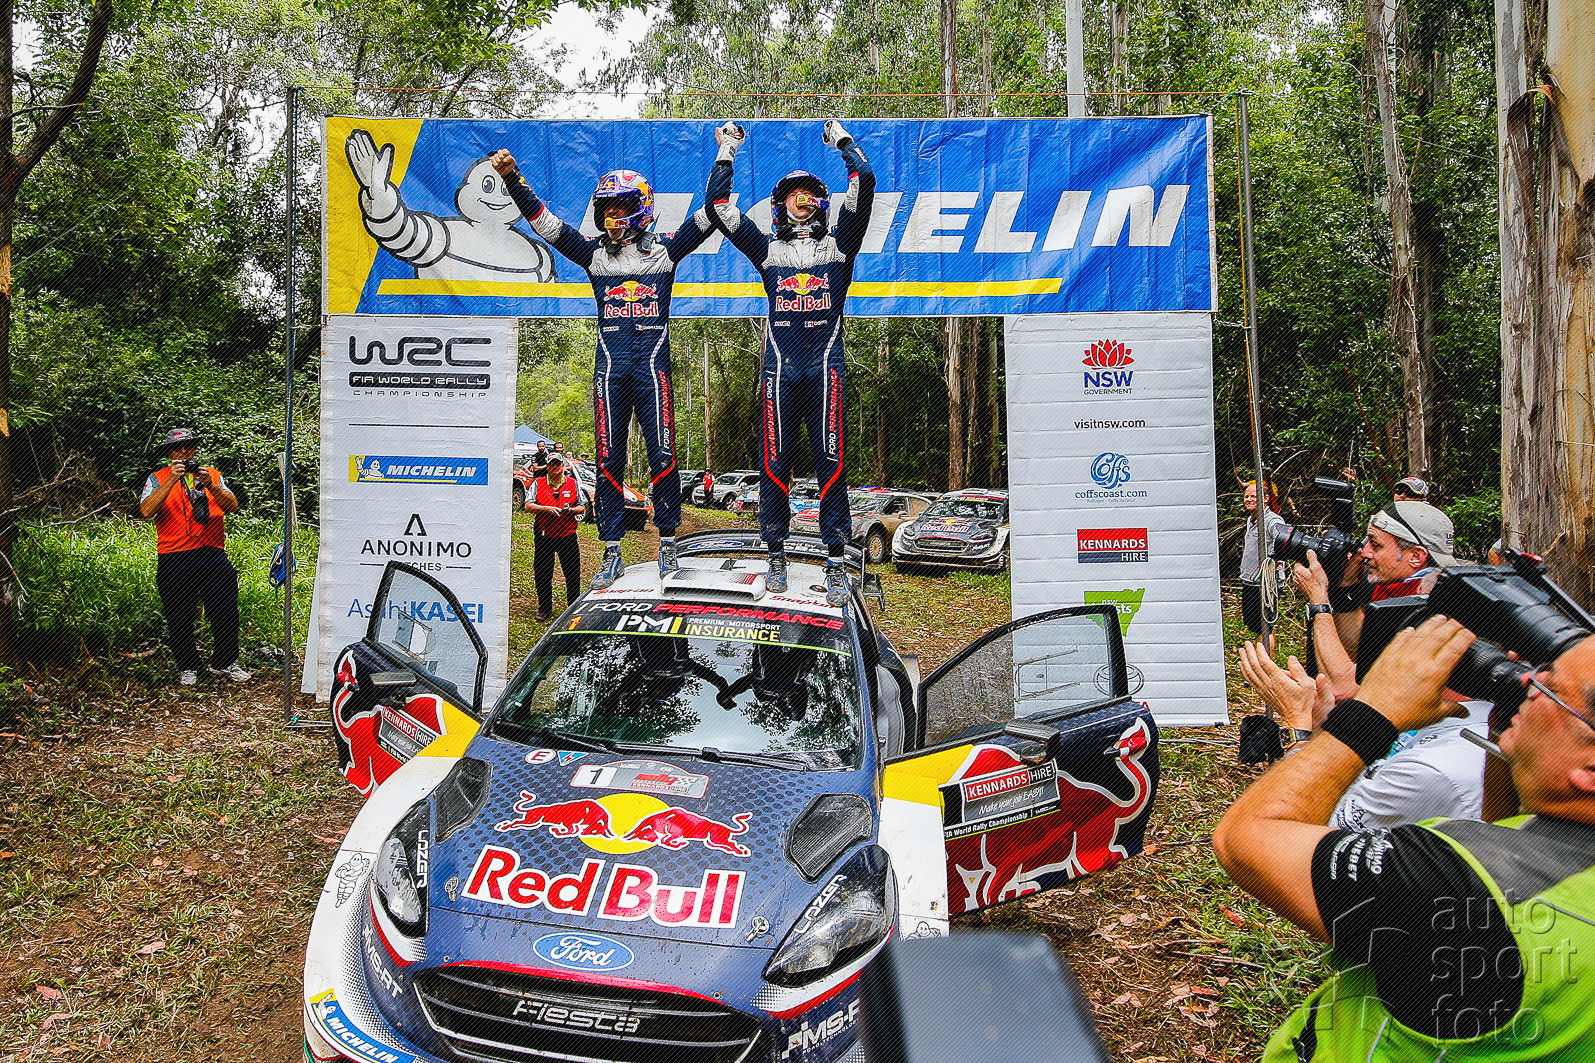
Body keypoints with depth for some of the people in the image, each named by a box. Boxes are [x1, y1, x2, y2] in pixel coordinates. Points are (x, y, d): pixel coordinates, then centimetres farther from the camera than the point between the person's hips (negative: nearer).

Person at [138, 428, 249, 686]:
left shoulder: (211, 474, 13)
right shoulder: (158, 479, 7)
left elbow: (232, 506, 0)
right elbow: (146, 511, -10)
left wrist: (210, 486, -17)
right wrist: (171, 482, -17)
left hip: (213, 555, 2)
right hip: (174, 560, -2)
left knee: (226, 611, 1)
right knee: (179, 618, 3)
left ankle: (224, 663, 18)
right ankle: (188, 667, 21)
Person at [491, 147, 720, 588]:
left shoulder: (663, 250, 9)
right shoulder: (594, 253, 13)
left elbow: (706, 217, 3)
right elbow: (545, 222, 7)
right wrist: (512, 179, -2)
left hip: (652, 365, -2)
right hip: (609, 366, 2)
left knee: (662, 455, -7)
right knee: (609, 460, 0)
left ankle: (667, 546, 5)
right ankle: (612, 553, 7)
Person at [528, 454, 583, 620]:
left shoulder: (573, 483, 8)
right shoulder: (538, 483, 5)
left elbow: (581, 507, 10)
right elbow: (528, 506, -2)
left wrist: (571, 510, -12)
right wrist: (547, 508, -17)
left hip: (567, 535, 0)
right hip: (544, 535, 0)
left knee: (573, 575, 1)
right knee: (542, 574, 6)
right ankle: (545, 609, 21)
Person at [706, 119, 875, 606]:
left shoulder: (838, 244, 15)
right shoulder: (767, 249, 18)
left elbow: (864, 183, 8)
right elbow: (718, 204, 15)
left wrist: (843, 142, 20)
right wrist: (727, 151, 22)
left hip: (826, 363, -1)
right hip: (780, 365, 1)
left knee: (831, 461, -4)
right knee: (775, 461, -1)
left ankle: (835, 563, -1)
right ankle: (776, 555, 10)